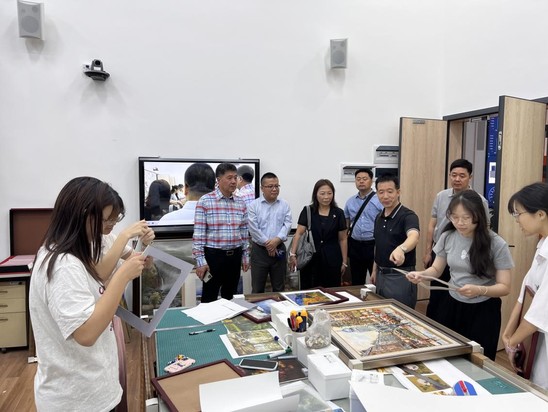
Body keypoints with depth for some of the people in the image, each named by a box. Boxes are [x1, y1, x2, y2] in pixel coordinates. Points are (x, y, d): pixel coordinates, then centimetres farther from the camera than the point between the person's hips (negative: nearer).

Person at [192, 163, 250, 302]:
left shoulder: (241, 203, 6)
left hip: (235, 256, 5)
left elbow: (244, 232, 12)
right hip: (213, 255, -4)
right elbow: (199, 233, -10)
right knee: (209, 298, 6)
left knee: (230, 296, 16)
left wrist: (245, 256, 11)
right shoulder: (205, 201, -9)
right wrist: (200, 260, -13)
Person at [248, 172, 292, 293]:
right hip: (259, 250, -2)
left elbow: (287, 224, -3)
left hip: (279, 249, 2)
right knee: (257, 288, 6)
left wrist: (277, 240, -18)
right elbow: (253, 228, -10)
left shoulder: (284, 205, 5)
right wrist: (267, 244, -13)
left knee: (279, 287, 12)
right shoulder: (254, 205, -3)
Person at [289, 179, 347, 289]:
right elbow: (299, 233, -7)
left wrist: (344, 262, 6)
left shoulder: (338, 213, 2)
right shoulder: (307, 211, 0)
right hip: (310, 258, 0)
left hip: (332, 260, 1)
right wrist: (293, 254, -16)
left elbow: (342, 239, 6)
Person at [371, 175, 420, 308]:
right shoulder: (379, 217, 7)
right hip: (381, 275, 7)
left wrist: (401, 249, -58)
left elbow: (414, 237, -38)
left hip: (400, 276, -7)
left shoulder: (408, 215, -17)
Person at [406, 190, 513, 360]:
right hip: (453, 306, 4)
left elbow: (504, 287, -12)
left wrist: (479, 290, -32)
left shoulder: (496, 244, -16)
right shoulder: (447, 237, -5)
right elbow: (437, 269, 8)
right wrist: (421, 274, -14)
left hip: (484, 310, -3)